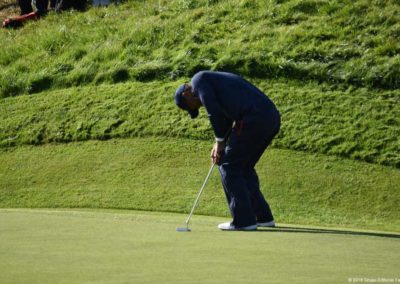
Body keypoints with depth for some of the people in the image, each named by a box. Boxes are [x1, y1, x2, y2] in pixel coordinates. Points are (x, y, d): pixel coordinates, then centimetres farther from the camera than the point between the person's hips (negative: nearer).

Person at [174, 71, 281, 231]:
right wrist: (219, 145, 21)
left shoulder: (198, 80, 3)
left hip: (254, 120, -9)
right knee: (244, 168, 21)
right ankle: (263, 216, 23)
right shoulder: (216, 80, 31)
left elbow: (215, 113, -7)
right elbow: (226, 118, 30)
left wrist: (220, 142, 5)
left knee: (228, 166, 3)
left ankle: (244, 220, 3)